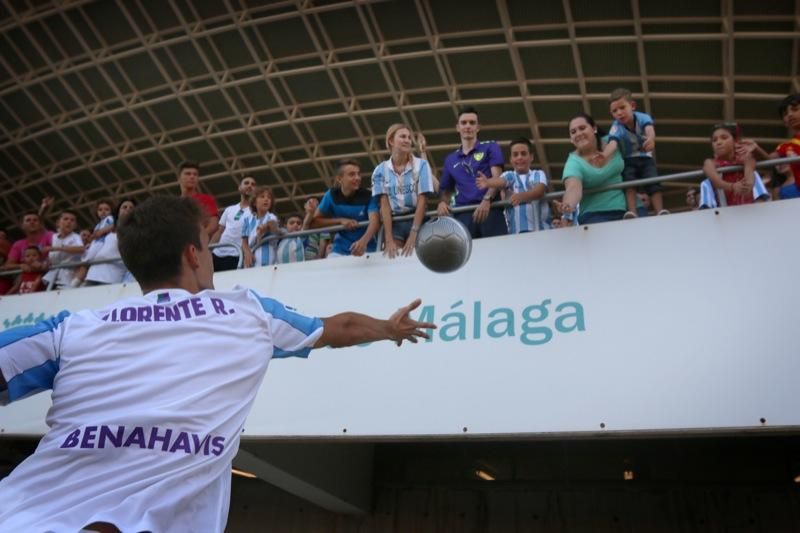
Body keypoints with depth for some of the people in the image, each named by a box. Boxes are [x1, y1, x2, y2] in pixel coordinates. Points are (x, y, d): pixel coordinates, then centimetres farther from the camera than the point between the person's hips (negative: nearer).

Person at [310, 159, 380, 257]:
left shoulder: (368, 196, -10)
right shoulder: (332, 195, -3)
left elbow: (374, 222, -26)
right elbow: (313, 222, 0)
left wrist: (363, 241, -47)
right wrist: (340, 220, -14)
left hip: (366, 250, -2)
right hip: (340, 250, 2)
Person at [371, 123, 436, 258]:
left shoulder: (421, 165, -3)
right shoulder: (381, 170, 1)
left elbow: (422, 201, -9)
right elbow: (384, 204, -4)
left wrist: (413, 234, -18)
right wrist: (389, 239, -13)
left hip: (417, 220, -1)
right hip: (393, 223, 1)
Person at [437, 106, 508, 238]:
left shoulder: (490, 147, 14)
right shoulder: (450, 160, 23)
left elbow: (497, 177, 0)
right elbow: (444, 190, 25)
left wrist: (487, 199, -18)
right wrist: (442, 202, 0)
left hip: (490, 210, -3)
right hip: (462, 214, 3)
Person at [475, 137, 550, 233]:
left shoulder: (539, 175, 10)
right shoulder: (509, 175, 11)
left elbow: (539, 191, -11)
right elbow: (500, 181, -13)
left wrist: (521, 196, -33)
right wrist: (488, 182, -38)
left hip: (540, 228, 0)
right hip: (517, 230, 0)